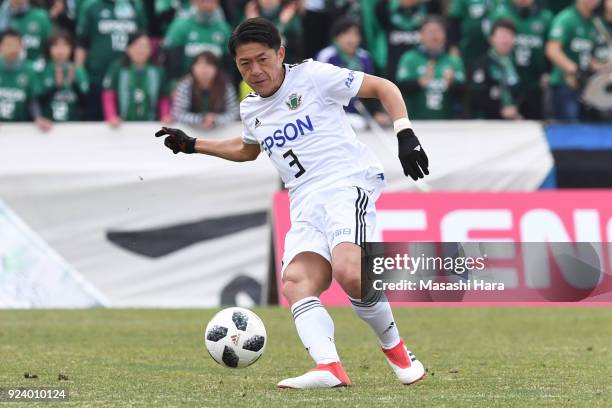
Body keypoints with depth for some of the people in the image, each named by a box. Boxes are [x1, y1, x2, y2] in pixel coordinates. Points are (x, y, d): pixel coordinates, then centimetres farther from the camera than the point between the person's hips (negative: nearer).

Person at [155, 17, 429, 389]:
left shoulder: (314, 76, 0)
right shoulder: (251, 110, 20)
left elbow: (384, 87, 5)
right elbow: (248, 149, 44)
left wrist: (406, 135, -7)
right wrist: (191, 145, 38)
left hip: (347, 181, -6)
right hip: (306, 203, 6)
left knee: (348, 270, -32)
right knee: (296, 283, -22)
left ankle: (397, 351, -10)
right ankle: (329, 369, -41)